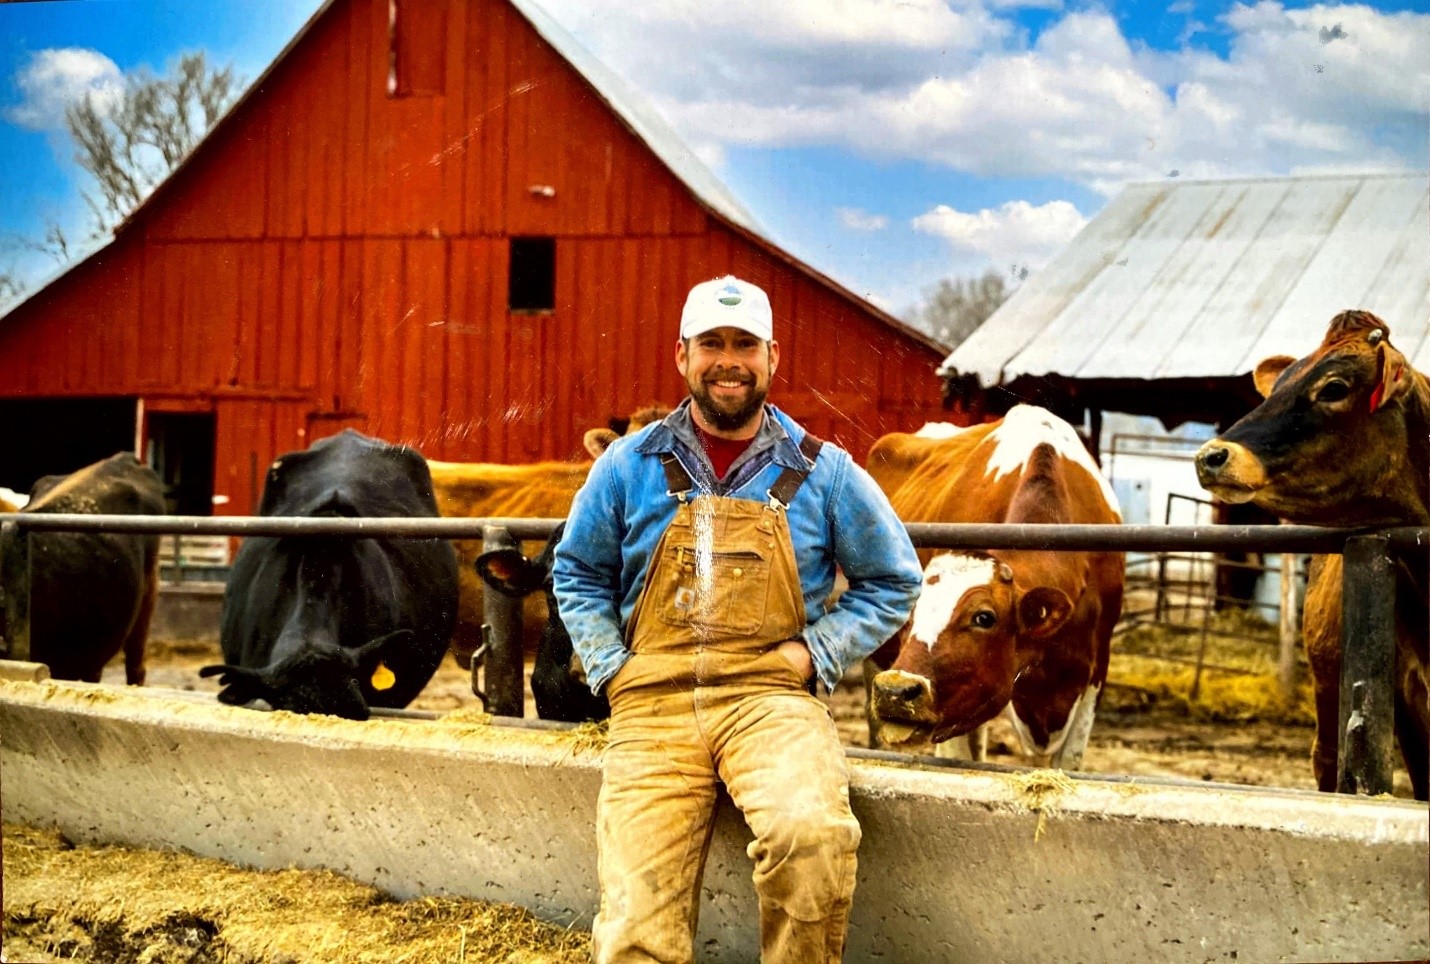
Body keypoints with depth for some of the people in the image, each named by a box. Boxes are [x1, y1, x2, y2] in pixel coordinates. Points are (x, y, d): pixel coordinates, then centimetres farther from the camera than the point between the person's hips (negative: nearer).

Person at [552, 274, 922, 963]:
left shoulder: (823, 472, 9)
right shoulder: (629, 466, 11)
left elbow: (893, 582, 15)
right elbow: (578, 574, 21)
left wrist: (815, 654, 1)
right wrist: (610, 667, 6)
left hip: (771, 697, -1)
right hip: (652, 703, 1)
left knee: (810, 829, -33)